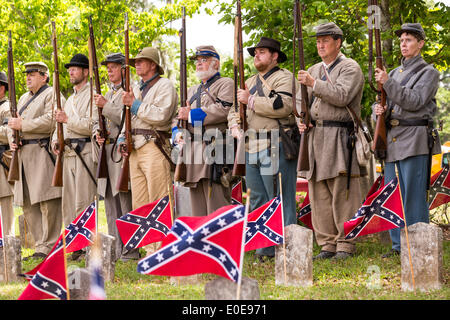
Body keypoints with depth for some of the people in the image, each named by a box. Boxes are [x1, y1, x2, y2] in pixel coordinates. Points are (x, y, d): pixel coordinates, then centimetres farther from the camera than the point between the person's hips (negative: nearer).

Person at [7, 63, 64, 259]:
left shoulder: (52, 94, -2)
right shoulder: (24, 98, 24)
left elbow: (51, 121, -16)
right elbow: (13, 123, 25)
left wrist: (23, 125, -14)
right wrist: (12, 140, 4)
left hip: (43, 152, -9)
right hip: (24, 154, 9)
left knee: (47, 201, -10)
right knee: (28, 203, 7)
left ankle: (48, 246, -9)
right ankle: (40, 245, 12)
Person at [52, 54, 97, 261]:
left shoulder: (92, 95, -4)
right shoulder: (70, 99, 23)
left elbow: (92, 125, -15)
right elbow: (61, 123, 26)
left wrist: (68, 120, -17)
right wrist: (56, 140, 7)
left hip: (85, 152, -9)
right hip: (68, 153, 9)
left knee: (83, 203, -11)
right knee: (69, 203, 8)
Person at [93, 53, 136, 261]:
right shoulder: (108, 94, 22)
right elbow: (98, 121, 24)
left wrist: (106, 106, -15)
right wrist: (97, 133, 3)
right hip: (106, 150, 8)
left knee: (126, 202, -10)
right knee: (111, 203, 8)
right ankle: (115, 250, 12)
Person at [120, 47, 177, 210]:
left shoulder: (164, 85, 0)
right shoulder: (136, 88, 24)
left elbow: (161, 115, -15)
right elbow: (128, 117, 28)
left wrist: (134, 104, -10)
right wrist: (122, 139, 11)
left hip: (154, 147, -8)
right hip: (135, 149, 8)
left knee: (159, 202, -12)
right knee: (139, 203, 5)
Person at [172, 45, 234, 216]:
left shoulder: (226, 84, 4)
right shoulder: (192, 91, 28)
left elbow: (224, 110, -13)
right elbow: (179, 116, 26)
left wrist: (191, 114, -8)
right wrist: (178, 133, 3)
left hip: (215, 150, -8)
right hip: (192, 150, 8)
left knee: (216, 205, -12)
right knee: (198, 206, 7)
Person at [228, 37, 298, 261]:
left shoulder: (283, 77, -3)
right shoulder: (251, 82, 23)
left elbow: (283, 106, -19)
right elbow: (235, 108, 26)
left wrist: (251, 100, -14)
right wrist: (234, 125, 4)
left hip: (276, 147, -8)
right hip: (252, 148, 9)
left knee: (280, 200, -8)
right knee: (258, 200, 8)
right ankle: (265, 248, 13)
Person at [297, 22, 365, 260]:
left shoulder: (350, 68, -2)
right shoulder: (314, 71, 19)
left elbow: (341, 96, -17)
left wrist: (314, 83, -20)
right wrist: (301, 121, 2)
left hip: (340, 137, -7)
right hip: (315, 136, 7)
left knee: (343, 194, -7)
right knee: (319, 194, 5)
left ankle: (346, 245, -4)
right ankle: (327, 245, 9)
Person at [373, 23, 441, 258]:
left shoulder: (428, 72, 0)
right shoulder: (395, 73, 20)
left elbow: (415, 101, -13)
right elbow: (385, 103, 22)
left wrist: (388, 82, -18)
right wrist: (379, 109, -2)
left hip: (415, 139, -7)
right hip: (392, 139, 7)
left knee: (413, 194, -9)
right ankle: (398, 245, 13)